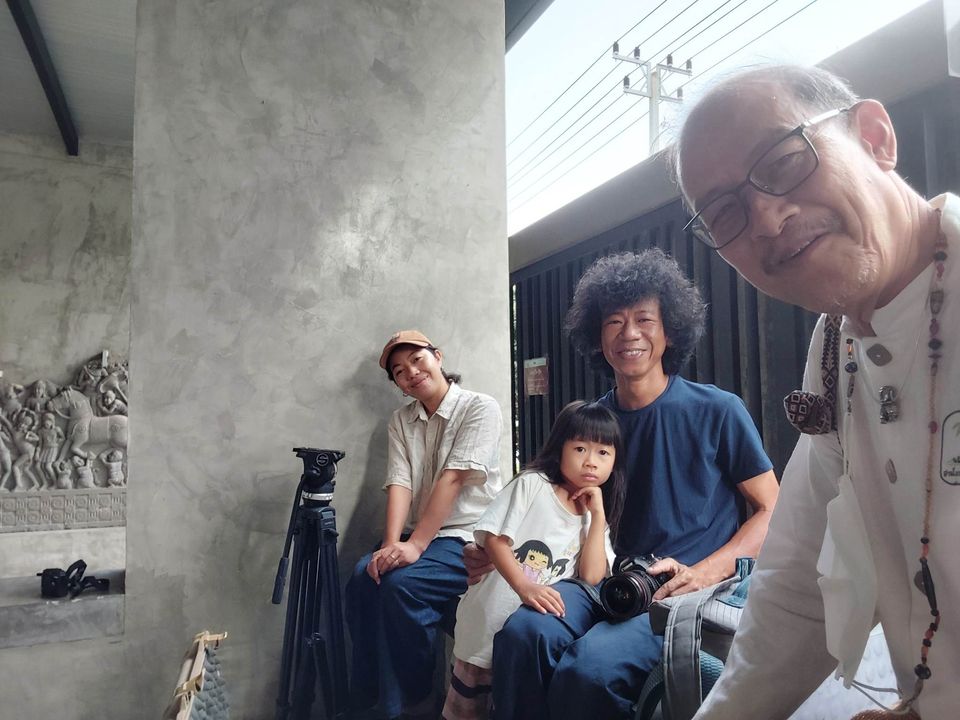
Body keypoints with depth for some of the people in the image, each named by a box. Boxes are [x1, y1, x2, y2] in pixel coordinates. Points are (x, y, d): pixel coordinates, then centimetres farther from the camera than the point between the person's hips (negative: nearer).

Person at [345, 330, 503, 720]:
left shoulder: (480, 408, -10)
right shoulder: (401, 420, 9)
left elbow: (453, 479, -19)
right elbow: (399, 484, -2)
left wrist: (414, 545, -23)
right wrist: (391, 544, -17)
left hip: (469, 538, -5)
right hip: (417, 536, 5)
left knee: (402, 583, -26)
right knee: (364, 576, -20)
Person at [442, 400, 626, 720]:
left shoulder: (594, 518, 6)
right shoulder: (532, 484, -8)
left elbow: (592, 577, -7)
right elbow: (494, 538, -17)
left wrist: (598, 514, -9)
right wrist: (525, 587, -29)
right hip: (489, 624, -3)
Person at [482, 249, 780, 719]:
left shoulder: (718, 411, -1)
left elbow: (770, 511, 4)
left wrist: (704, 572, -14)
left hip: (685, 592, -3)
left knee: (588, 668, -31)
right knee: (522, 632, -29)